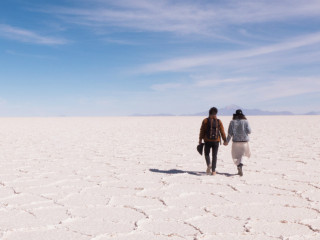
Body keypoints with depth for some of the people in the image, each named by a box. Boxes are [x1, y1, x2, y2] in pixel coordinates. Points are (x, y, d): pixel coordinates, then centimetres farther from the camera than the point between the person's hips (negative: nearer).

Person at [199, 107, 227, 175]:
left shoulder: (205, 121, -1)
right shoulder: (219, 121, 3)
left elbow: (202, 131, -2)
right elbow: (222, 131, 3)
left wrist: (200, 140, 3)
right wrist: (225, 140, 12)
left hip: (207, 140, -1)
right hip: (216, 141, 1)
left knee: (207, 153, 15)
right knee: (214, 155, 8)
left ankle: (209, 164, -12)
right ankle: (213, 171, 6)